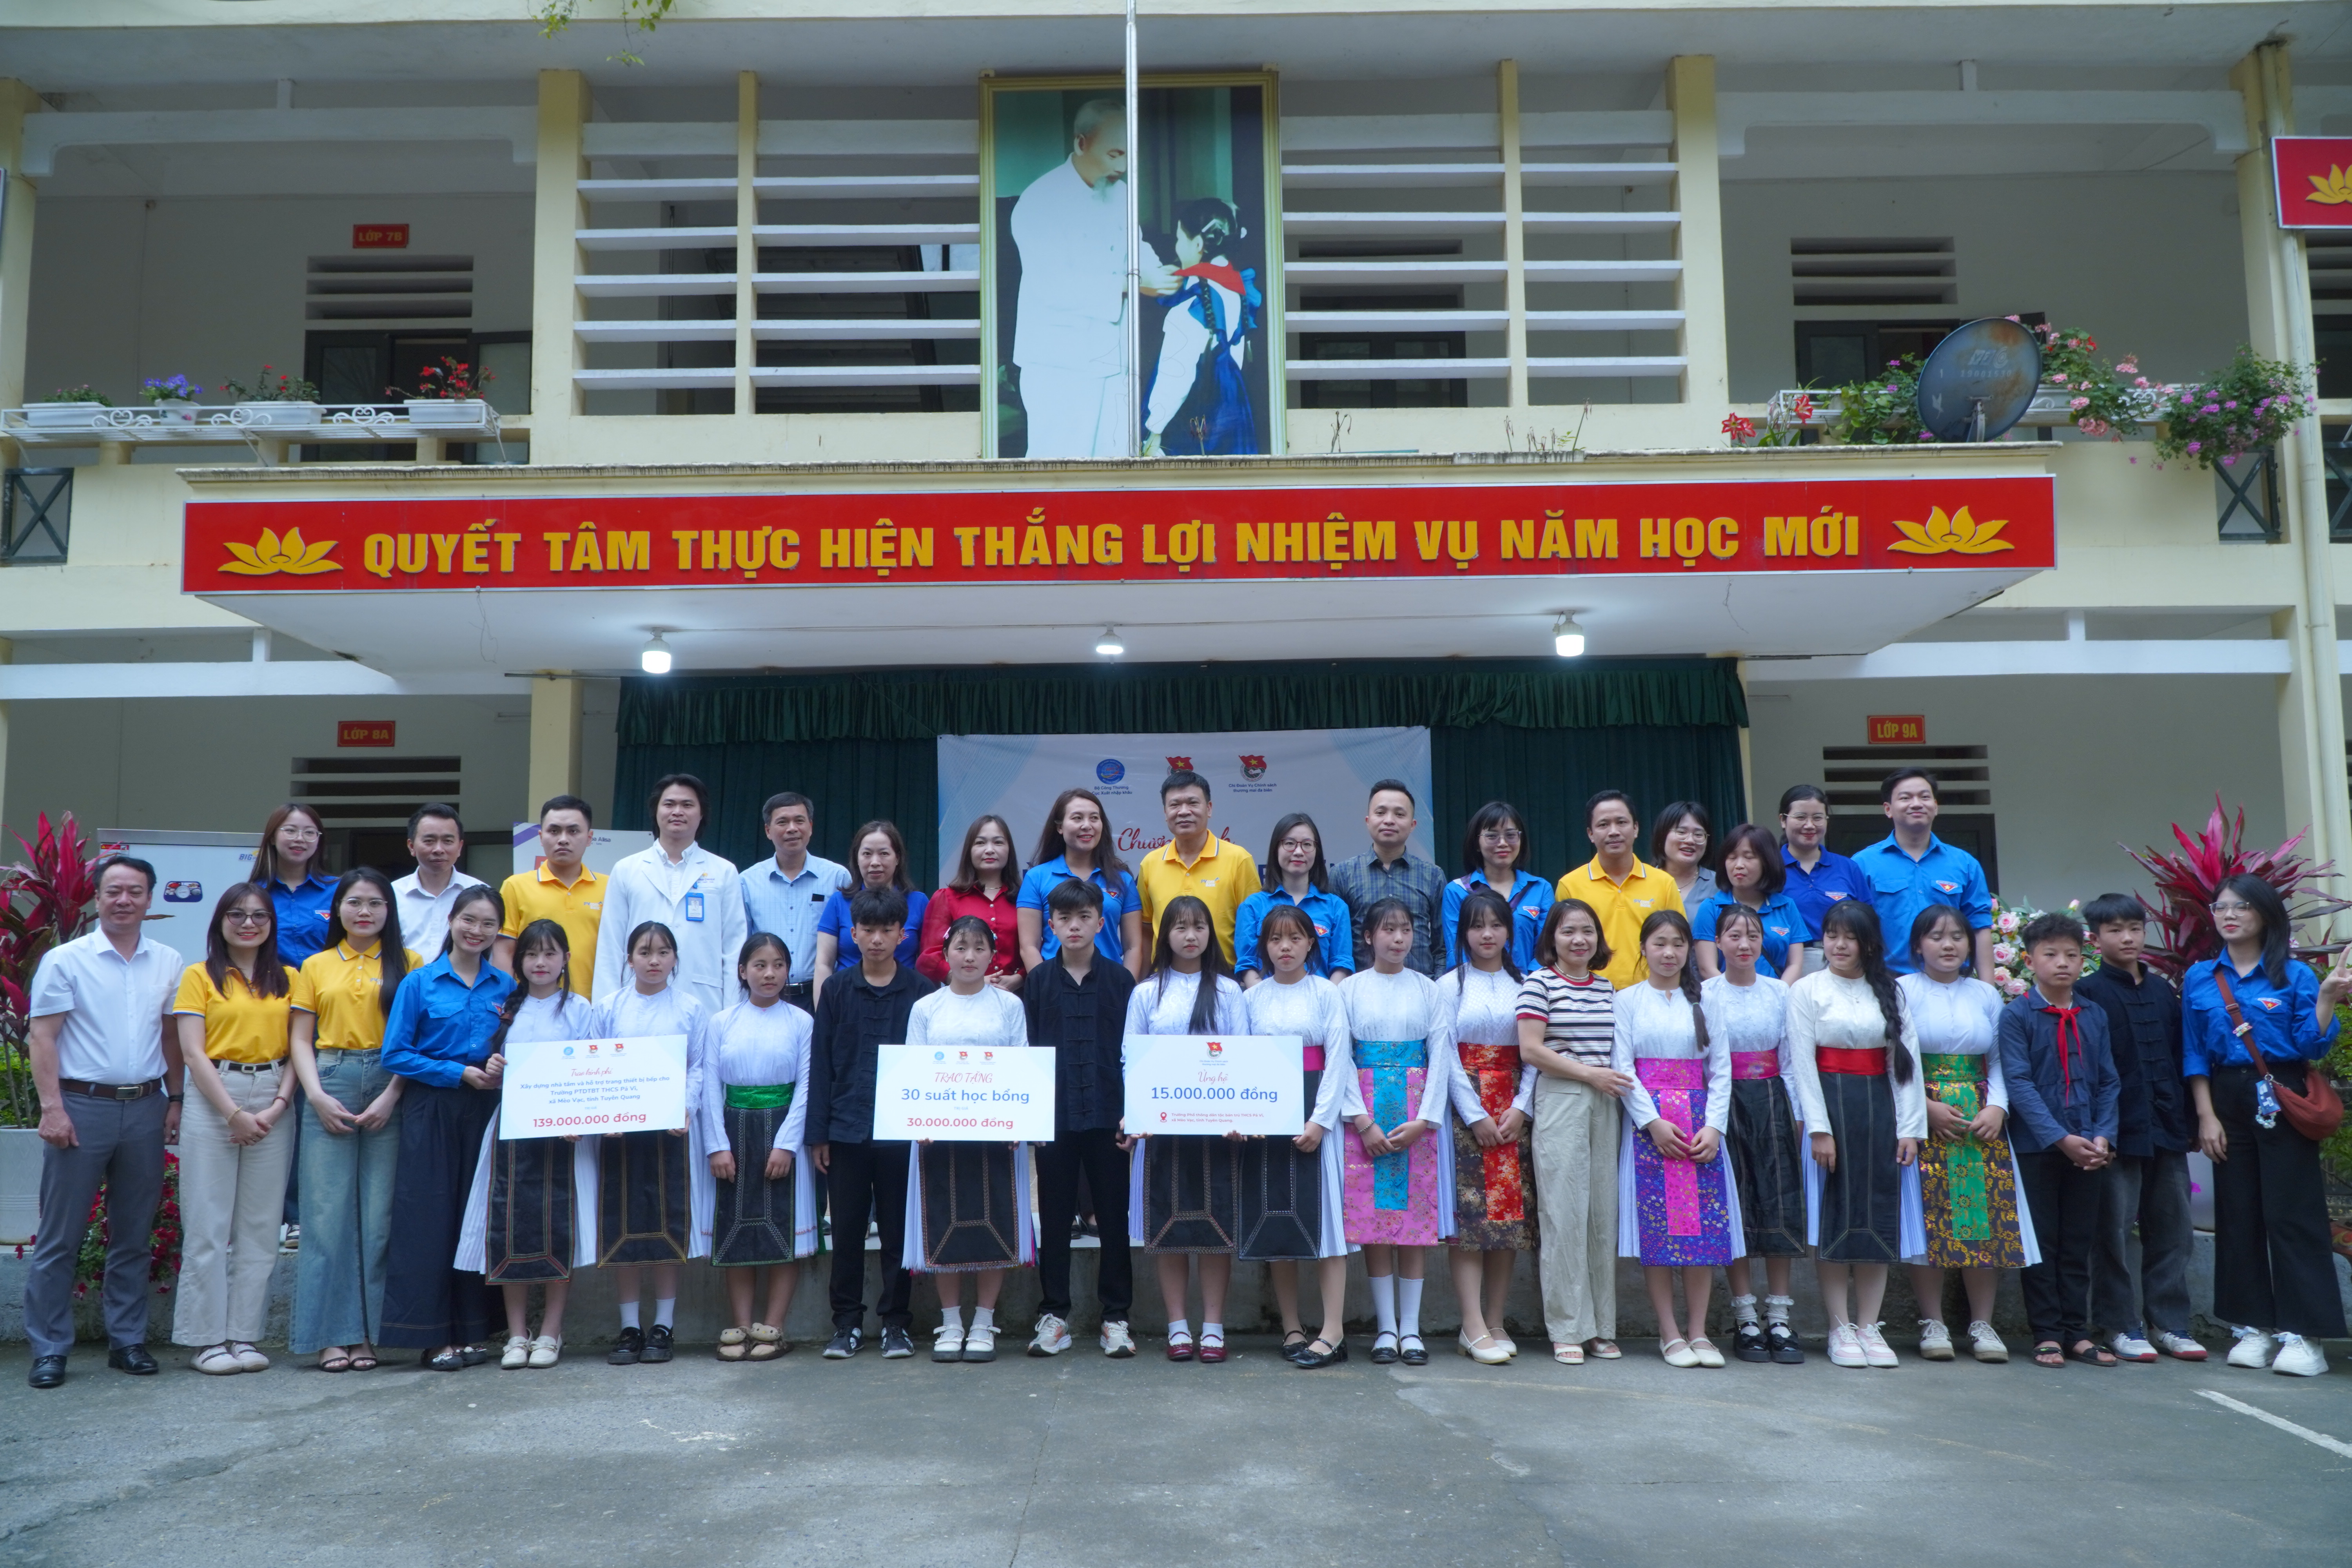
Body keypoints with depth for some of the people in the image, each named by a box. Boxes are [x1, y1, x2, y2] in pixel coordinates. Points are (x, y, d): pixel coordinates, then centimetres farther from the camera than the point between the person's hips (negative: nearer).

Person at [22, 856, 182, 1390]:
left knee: (134, 1236, 10)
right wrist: (52, 1107, -12)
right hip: (82, 1106, -3)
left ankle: (127, 1341, 19)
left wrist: (175, 1099, 7)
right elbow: (42, 1036, -5)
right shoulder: (65, 960, -2)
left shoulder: (168, 964, 9)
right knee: (60, 1239, 1)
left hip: (145, 1109, 3)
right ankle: (49, 1349, 9)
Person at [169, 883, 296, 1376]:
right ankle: (209, 1339, 7)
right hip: (213, 1099, -3)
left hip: (273, 1102, 3)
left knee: (261, 1224, 4)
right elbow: (193, 1053, -3)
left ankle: (244, 1335, 11)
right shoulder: (200, 977, 4)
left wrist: (277, 1105, -8)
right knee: (208, 1223, -1)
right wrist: (233, 1113, -10)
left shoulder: (287, 980, 11)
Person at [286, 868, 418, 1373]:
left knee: (379, 1213, -1)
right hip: (330, 1087, 1)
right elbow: (300, 1039, 10)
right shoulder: (316, 966, 13)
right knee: (328, 1211, -1)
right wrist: (317, 1095, -4)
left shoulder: (409, 965, 6)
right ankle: (332, 1334, 4)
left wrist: (392, 1097, -9)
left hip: (391, 1089, -1)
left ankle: (369, 1332, 6)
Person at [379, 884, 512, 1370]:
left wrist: (500, 1064, -8)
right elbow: (395, 1055, -5)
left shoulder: (506, 986, 8)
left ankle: (473, 1331, 13)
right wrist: (459, 1073, -11)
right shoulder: (419, 983, -1)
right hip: (431, 1111, -3)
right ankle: (434, 1335, 5)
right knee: (429, 1218, -2)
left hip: (485, 1111, 3)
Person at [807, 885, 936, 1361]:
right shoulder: (836, 990, 4)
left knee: (898, 1229, 6)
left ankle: (896, 1322, 18)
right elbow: (820, 1062, 5)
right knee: (847, 1229, 7)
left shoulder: (922, 992, 0)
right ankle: (847, 1322, 19)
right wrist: (818, 1133, 1)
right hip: (846, 1129, 1)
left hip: (901, 1130, -1)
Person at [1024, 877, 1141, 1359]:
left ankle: (1116, 1317, 14)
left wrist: (1134, 1111, -4)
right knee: (1054, 1217, 7)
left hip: (1108, 1116, -1)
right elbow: (1025, 1049, 6)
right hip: (1054, 1117, 1)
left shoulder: (1120, 979, 2)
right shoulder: (1038, 981, 5)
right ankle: (1054, 1315, 17)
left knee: (1115, 1215, 5)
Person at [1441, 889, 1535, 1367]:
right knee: (1470, 1212, -8)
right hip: (1466, 1107, -3)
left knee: (1513, 1213, 2)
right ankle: (1473, 1328, -7)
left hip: (1514, 1111, 3)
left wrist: (1520, 1108, -6)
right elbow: (1445, 1055, -3)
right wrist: (1476, 1115, -9)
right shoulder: (1450, 984, 3)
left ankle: (1496, 1323, 9)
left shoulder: (1525, 985, 10)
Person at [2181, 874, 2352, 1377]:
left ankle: (2303, 1334, 0)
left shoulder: (2294, 975, 0)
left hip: (2283, 1101, -3)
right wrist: (2206, 1115, 0)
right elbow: (2194, 1053, 6)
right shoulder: (2199, 979, 7)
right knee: (2238, 1214, 6)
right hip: (2228, 1100, 3)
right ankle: (2253, 1327, 14)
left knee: (2293, 1213, -4)